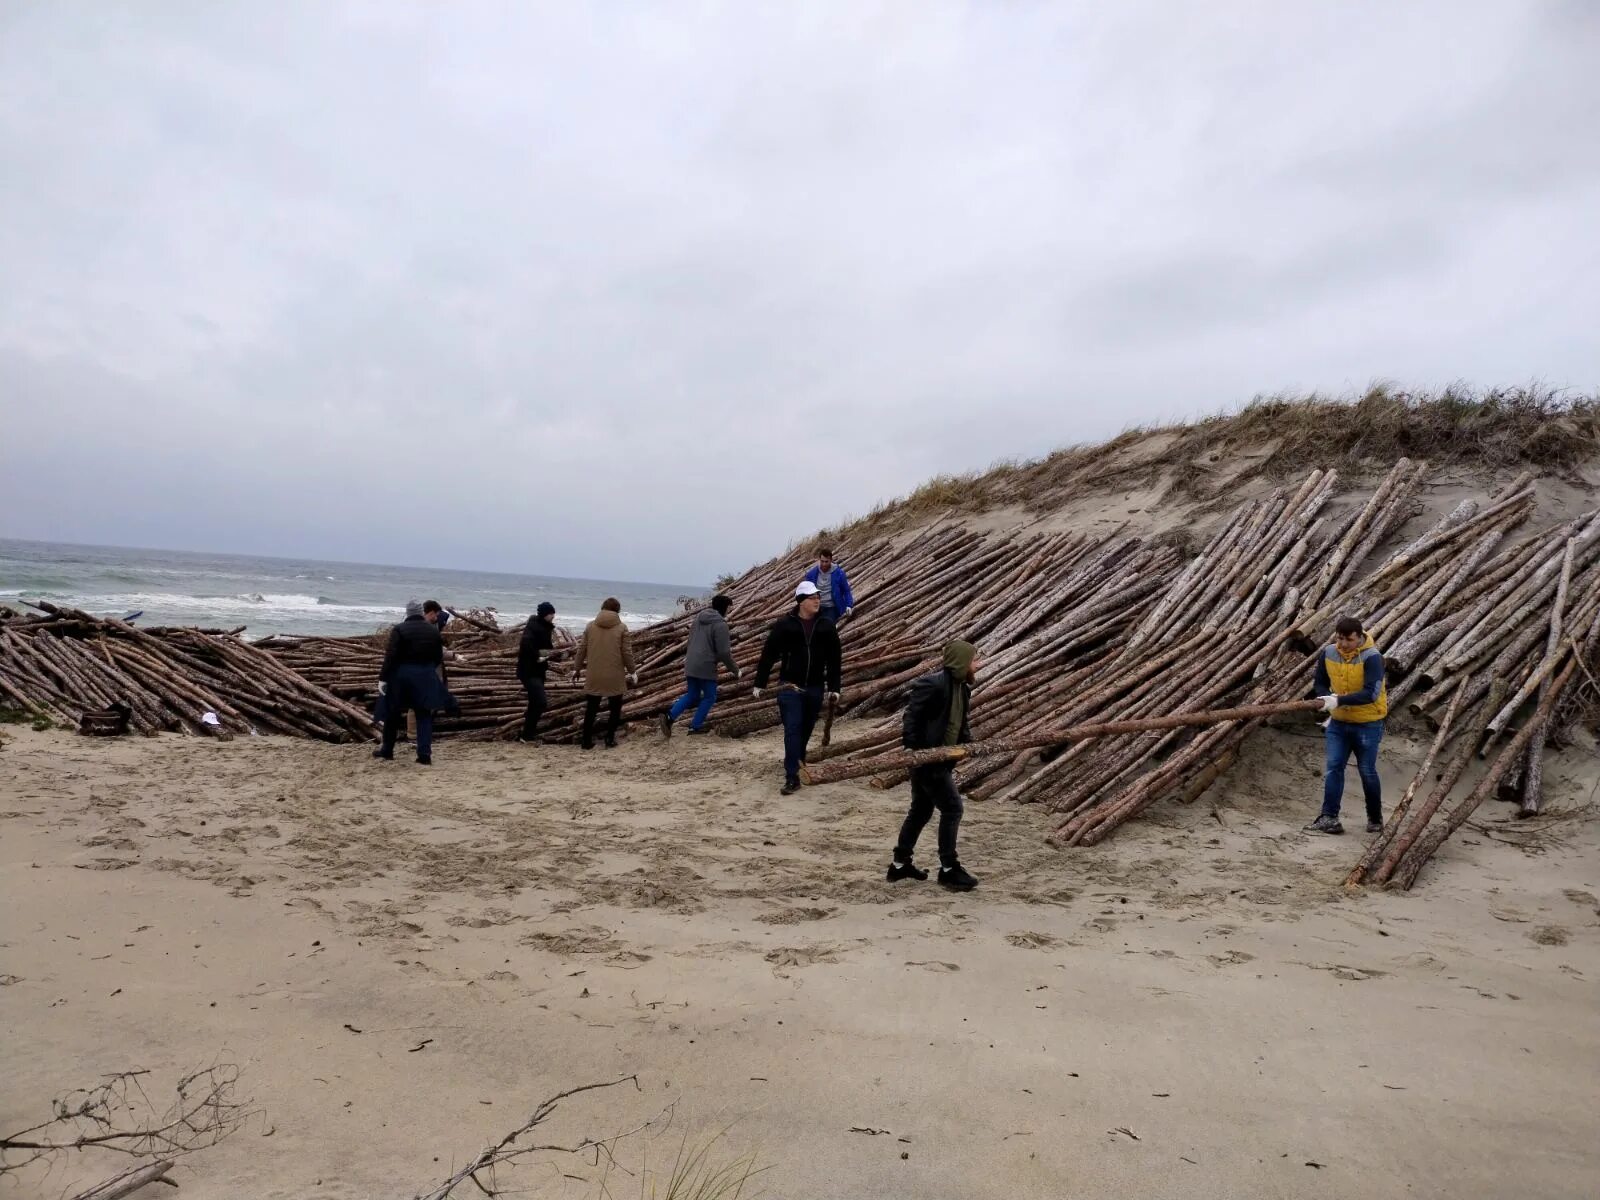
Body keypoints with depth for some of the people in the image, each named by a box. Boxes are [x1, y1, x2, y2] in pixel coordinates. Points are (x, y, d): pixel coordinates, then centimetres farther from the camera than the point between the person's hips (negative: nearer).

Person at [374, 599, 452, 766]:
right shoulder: (433, 630, 5)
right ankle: (425, 754, -2)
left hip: (400, 676, -2)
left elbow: (390, 656, -14)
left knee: (393, 714, 13)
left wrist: (382, 678, -12)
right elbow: (439, 657, 8)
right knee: (424, 715, 7)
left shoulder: (398, 630, -6)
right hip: (426, 677, 2)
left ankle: (387, 750, 25)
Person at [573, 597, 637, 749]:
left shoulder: (591, 626, 3)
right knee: (615, 708, 14)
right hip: (615, 676, -2)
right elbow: (627, 653, -5)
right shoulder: (621, 628, -6)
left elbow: (582, 649, 6)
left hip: (594, 676, 3)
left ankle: (587, 740, 11)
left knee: (591, 709, 10)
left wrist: (576, 668, 17)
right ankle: (610, 737, 11)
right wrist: (631, 672, 6)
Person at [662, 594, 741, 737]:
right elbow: (724, 653, -15)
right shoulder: (720, 625, -14)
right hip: (706, 666, -7)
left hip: (690, 665, 7)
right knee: (709, 696, 11)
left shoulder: (699, 618, 11)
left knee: (692, 695, 17)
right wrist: (736, 670, -4)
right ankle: (695, 726, 12)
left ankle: (669, 716, 0)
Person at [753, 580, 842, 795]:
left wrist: (834, 688, 2)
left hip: (815, 688, 3)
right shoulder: (784, 625, -5)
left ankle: (797, 761, 34)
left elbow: (834, 659, 6)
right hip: (790, 687, -3)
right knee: (792, 729, -10)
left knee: (806, 730, 13)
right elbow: (768, 655, -2)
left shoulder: (826, 626, 2)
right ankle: (792, 777, -10)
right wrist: (759, 684, -2)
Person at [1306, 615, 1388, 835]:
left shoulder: (1371, 657, -21)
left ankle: (1375, 818, 25)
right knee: (1333, 768, -1)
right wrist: (1326, 698, -13)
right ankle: (1329, 818, -2)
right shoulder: (1328, 653, -5)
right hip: (1338, 722, 5)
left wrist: (1339, 700, -38)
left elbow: (1371, 693, -30)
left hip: (1368, 724, -4)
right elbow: (1321, 683, 8)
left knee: (1367, 771, 7)